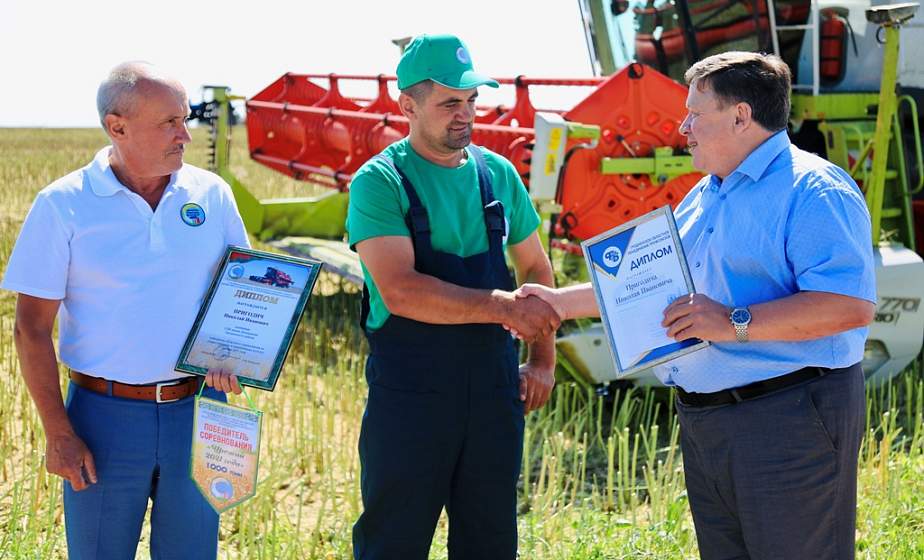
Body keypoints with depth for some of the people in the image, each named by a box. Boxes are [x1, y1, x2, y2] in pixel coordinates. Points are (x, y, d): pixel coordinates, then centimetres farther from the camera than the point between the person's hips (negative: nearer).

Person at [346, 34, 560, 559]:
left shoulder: (497, 173, 8)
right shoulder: (381, 181, -7)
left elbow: (536, 268, 20)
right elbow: (401, 291, -19)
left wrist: (543, 359, 12)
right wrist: (504, 307, -21)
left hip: (493, 382, 5)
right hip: (409, 391, -5)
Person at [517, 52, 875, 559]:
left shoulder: (813, 190, -12)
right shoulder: (703, 198, 18)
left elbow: (851, 304, -24)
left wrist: (734, 323, -26)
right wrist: (563, 302, 24)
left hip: (787, 421, -9)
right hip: (704, 422, 9)